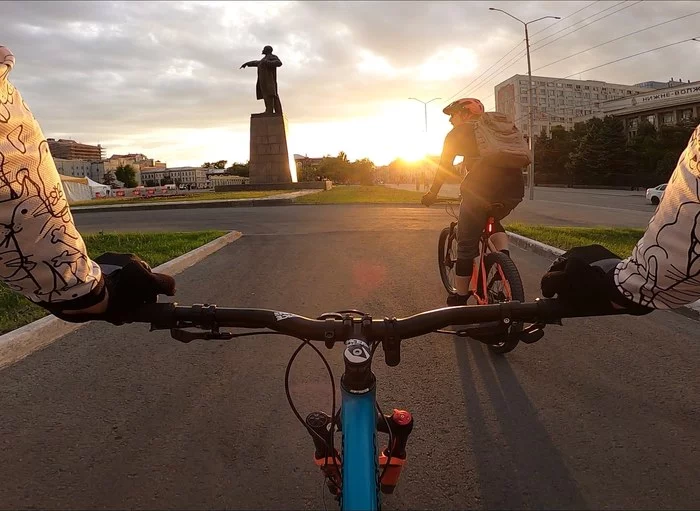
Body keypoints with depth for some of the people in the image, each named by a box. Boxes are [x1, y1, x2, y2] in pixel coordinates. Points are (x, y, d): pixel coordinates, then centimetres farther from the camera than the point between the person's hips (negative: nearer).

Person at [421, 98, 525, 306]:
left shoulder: (457, 133, 16)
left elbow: (444, 167, 15)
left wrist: (432, 194, 28)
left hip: (480, 187, -5)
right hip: (515, 187, 5)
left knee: (467, 244, 9)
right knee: (492, 220, 35)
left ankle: (460, 298, 19)